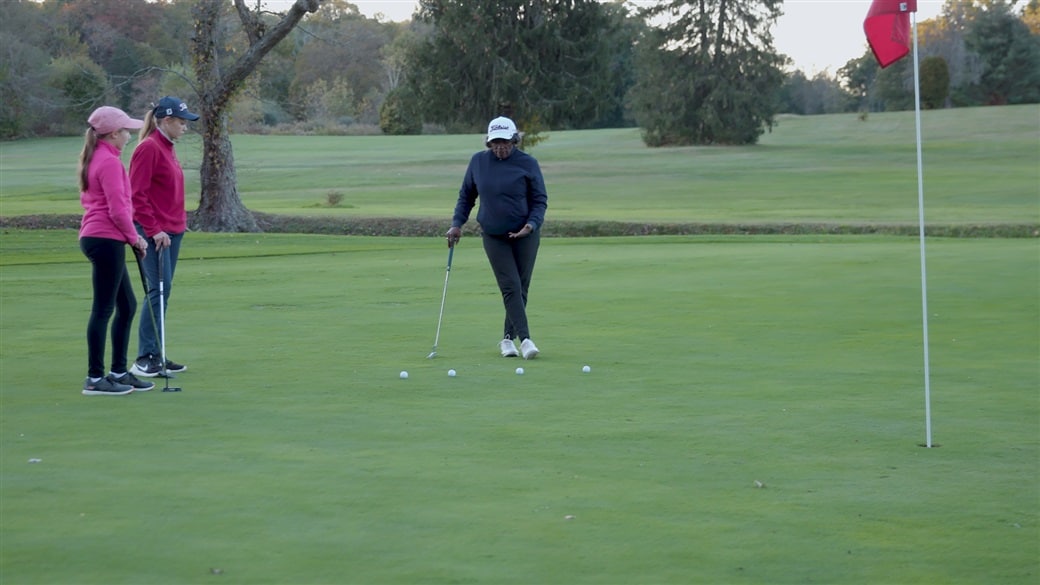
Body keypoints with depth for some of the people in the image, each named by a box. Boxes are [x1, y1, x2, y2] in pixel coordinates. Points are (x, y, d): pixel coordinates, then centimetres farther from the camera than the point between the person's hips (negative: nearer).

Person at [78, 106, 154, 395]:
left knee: (127, 306, 15)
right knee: (103, 309, -5)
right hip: (107, 240, -10)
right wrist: (135, 238, -4)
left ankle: (119, 372, 20)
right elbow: (117, 209, -19)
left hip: (95, 237, 10)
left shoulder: (94, 159, 16)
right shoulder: (110, 162, -15)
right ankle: (95, 379, 0)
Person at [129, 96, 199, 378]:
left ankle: (156, 356, 13)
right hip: (155, 232, -9)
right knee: (160, 289, -12)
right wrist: (154, 230, -18)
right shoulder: (148, 148, -12)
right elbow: (137, 195, -16)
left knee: (163, 291, 9)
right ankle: (145, 359, -9)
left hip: (172, 230, 9)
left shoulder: (167, 148, 15)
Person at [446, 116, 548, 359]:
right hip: (493, 236, 1)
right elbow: (466, 195, 12)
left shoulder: (528, 163, -7)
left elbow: (540, 200, -2)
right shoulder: (478, 162, 0)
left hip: (524, 235, 0)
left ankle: (508, 338, 15)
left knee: (521, 288, 1)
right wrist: (457, 223, 2)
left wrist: (532, 224, -18)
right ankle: (525, 338, -17)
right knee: (511, 287, -11)